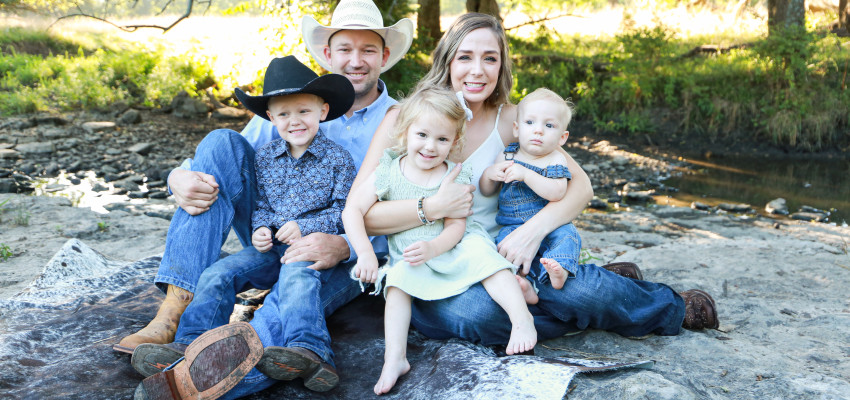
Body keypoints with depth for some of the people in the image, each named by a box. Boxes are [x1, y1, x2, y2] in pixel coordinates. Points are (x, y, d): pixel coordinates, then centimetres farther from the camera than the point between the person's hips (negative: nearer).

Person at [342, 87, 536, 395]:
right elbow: (353, 210, -11)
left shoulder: (457, 178, -6)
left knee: (484, 257, -25)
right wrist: (364, 251, -24)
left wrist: (432, 248, -33)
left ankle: (521, 317, -25)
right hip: (407, 256, 0)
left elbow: (456, 226, -12)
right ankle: (394, 358, -28)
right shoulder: (389, 173, -7)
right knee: (398, 281, -24)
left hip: (455, 246, 0)